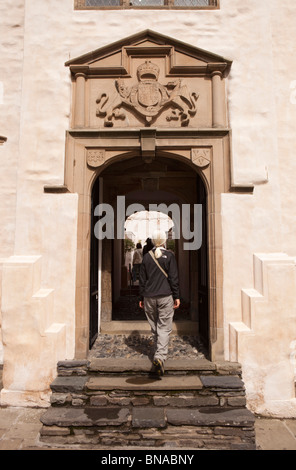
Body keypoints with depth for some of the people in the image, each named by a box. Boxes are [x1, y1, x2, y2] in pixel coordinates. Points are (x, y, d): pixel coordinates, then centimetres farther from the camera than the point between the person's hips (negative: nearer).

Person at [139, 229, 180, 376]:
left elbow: (142, 279, 6)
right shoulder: (169, 256, -4)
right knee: (164, 327, 0)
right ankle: (160, 356, -14)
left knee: (154, 327, 15)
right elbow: (174, 278, -6)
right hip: (165, 296, -3)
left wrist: (141, 298, 13)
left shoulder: (147, 257, 4)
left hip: (149, 297, 3)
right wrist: (176, 296, 0)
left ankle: (159, 353, 28)